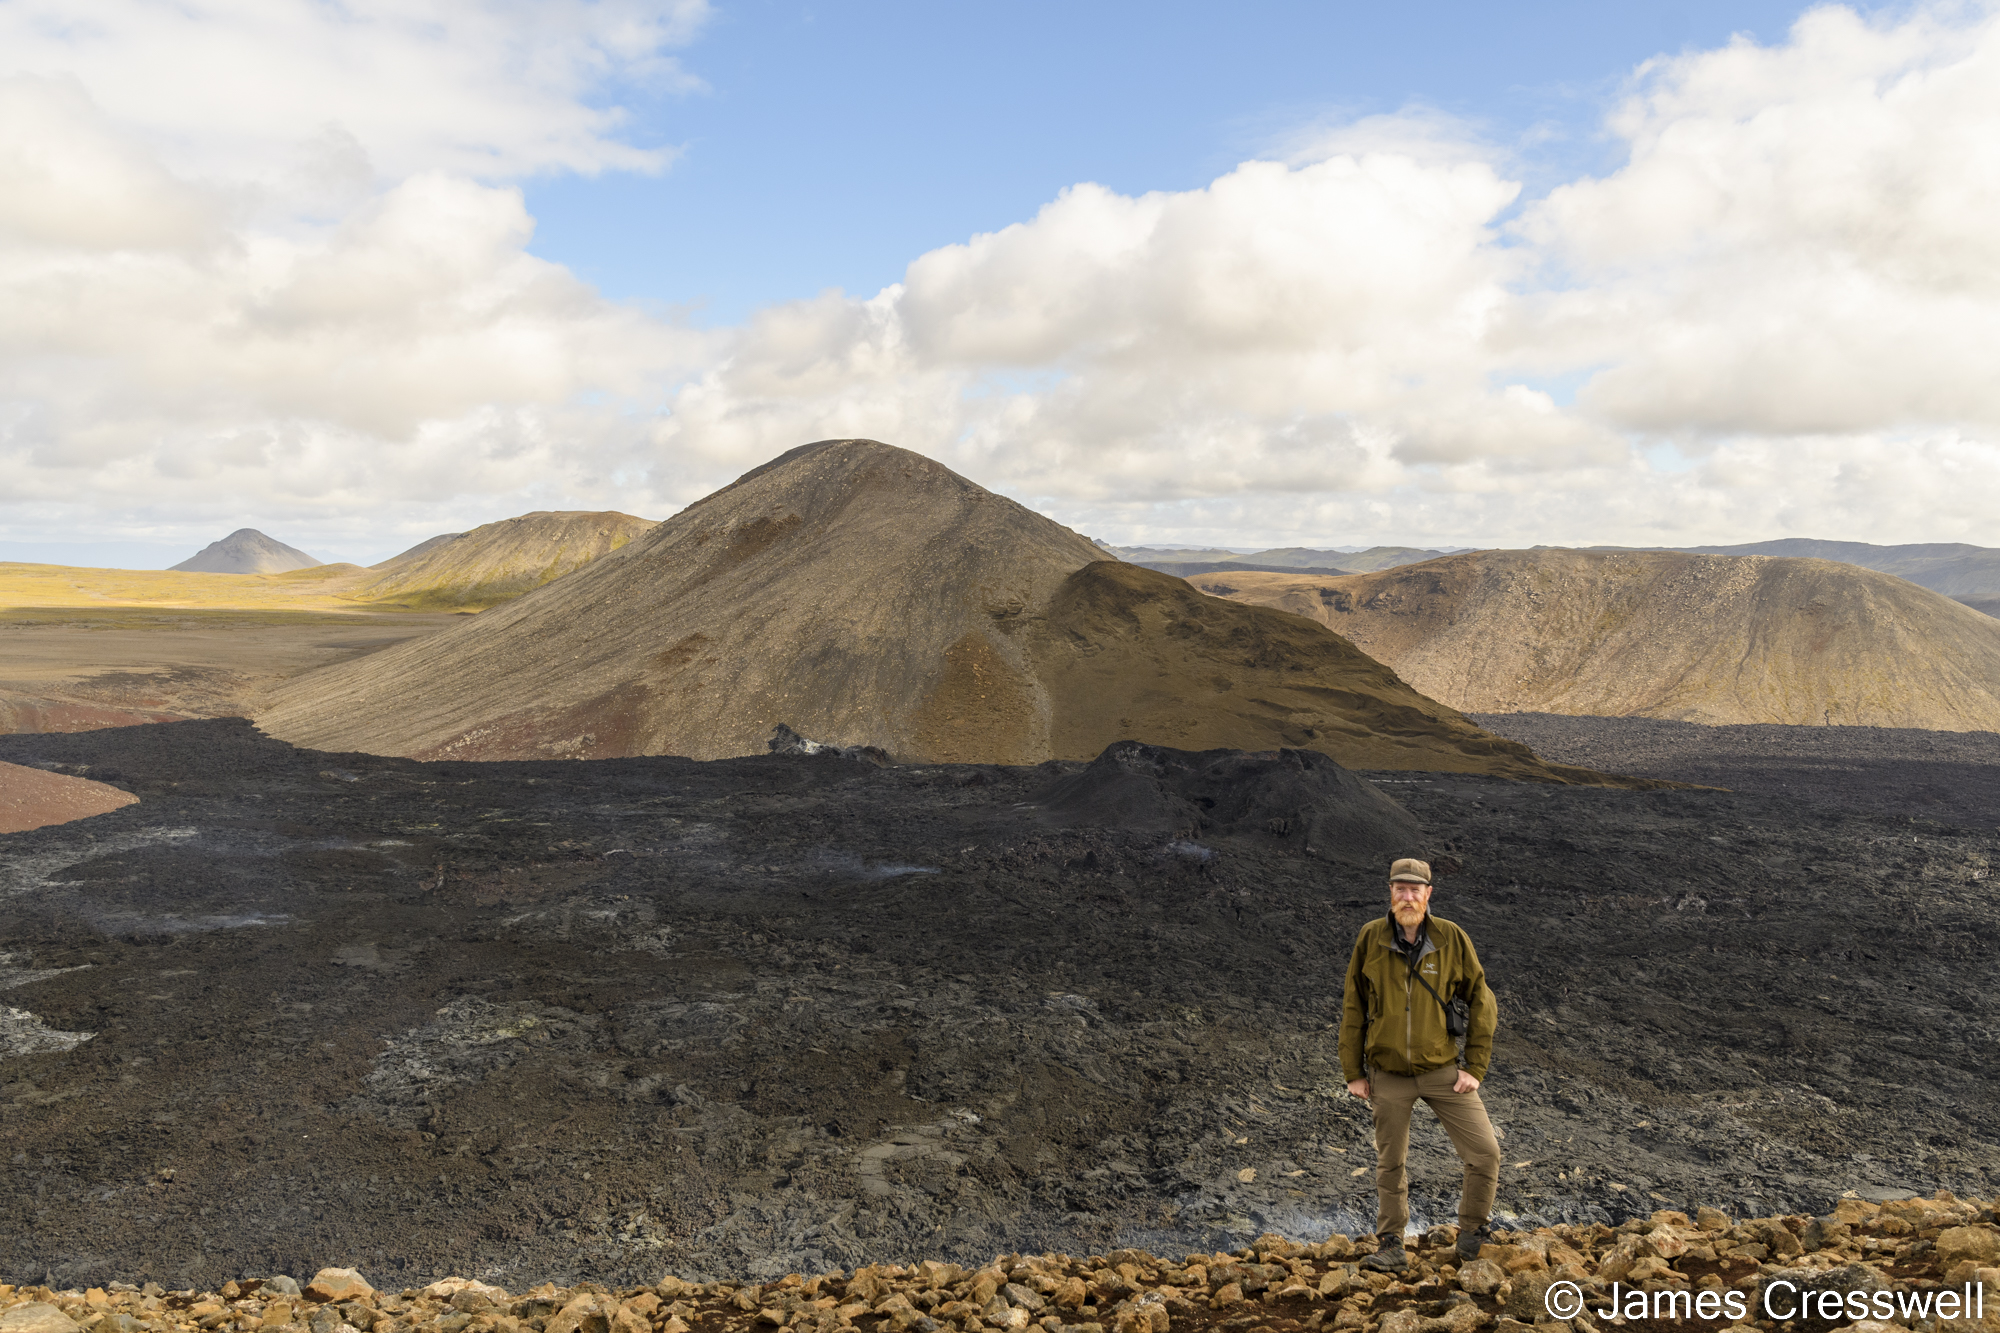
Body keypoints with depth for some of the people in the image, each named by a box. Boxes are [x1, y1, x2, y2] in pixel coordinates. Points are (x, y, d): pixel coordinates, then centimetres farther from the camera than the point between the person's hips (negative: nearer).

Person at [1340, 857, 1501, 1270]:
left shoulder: (1452, 939, -6)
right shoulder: (1370, 939, -5)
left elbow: (1482, 1003, 2)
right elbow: (1353, 1010, 2)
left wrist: (1475, 1067, -2)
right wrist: (1353, 1072, 1)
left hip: (1443, 1070, 0)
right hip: (1388, 1074, 0)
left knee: (1485, 1152, -4)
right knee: (1390, 1164, 10)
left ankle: (1472, 1236, 18)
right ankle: (1390, 1244, 26)